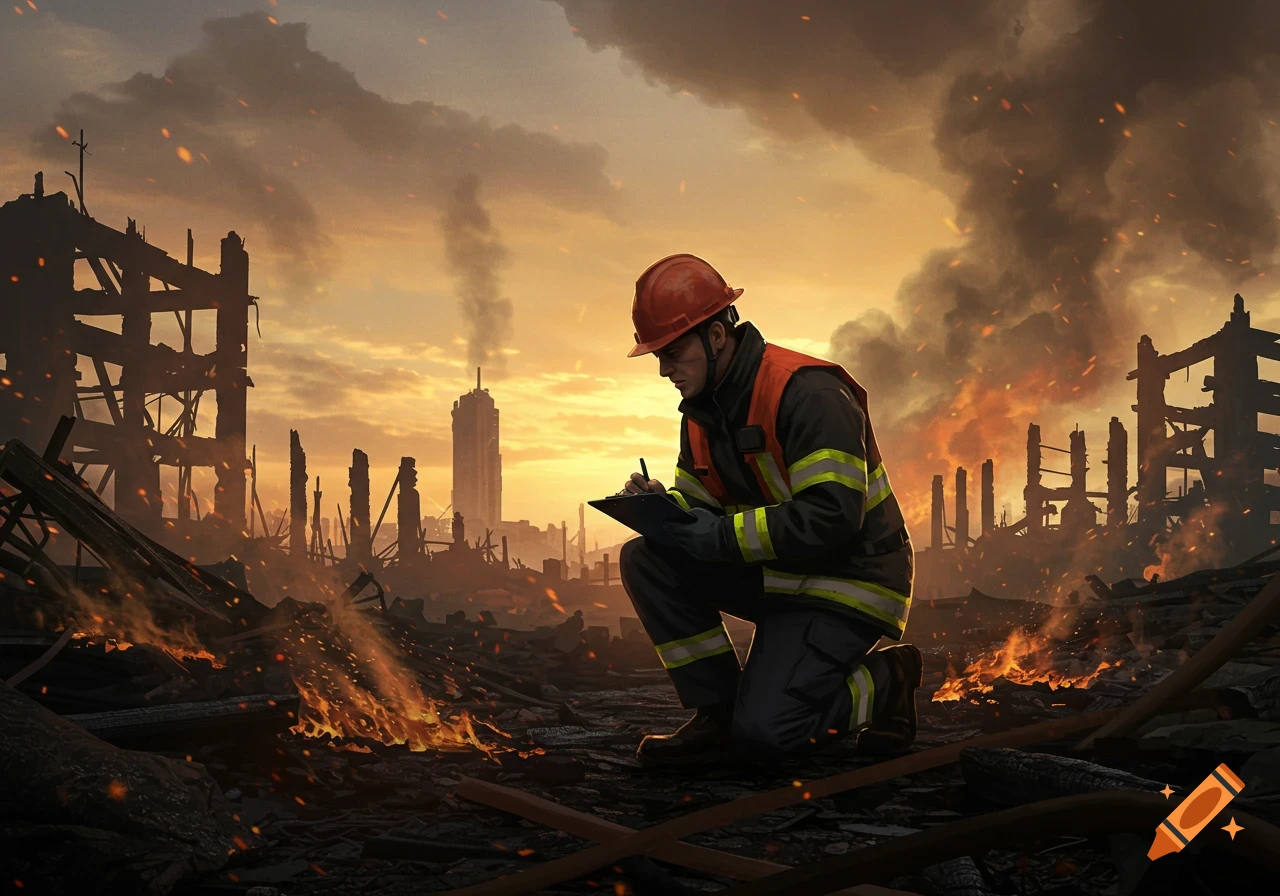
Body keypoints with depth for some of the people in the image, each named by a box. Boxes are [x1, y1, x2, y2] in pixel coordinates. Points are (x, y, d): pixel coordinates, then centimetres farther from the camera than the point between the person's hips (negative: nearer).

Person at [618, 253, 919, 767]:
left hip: (848, 584, -8)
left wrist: (723, 536, -28)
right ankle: (717, 711, -4)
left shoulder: (808, 393, -21)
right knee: (645, 560, -10)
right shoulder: (702, 410, 6)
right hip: (775, 578, 8)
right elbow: (699, 505, 12)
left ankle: (881, 684, 6)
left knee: (761, 733, -19)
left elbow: (833, 516, -29)